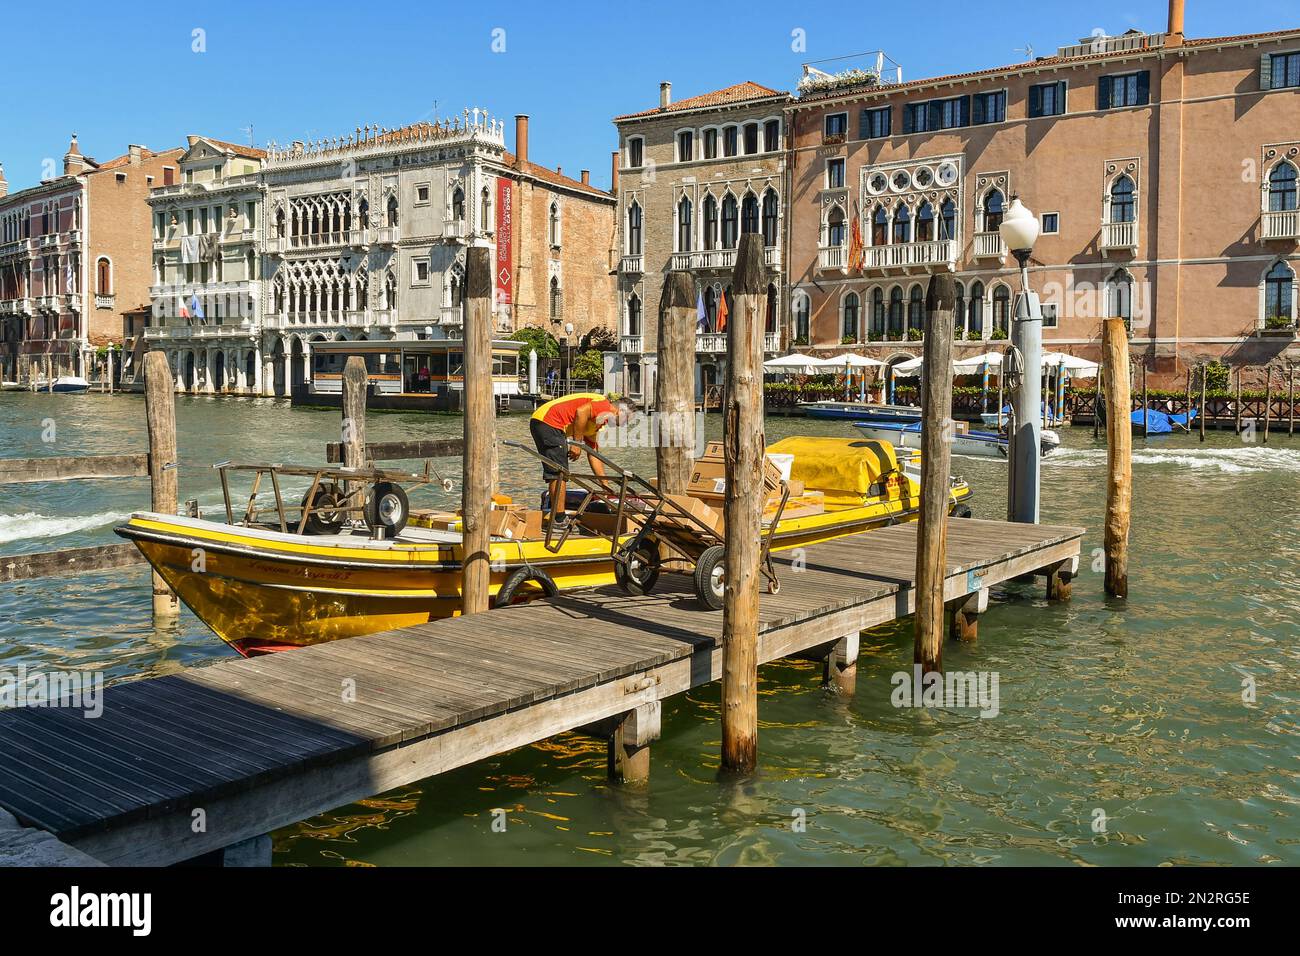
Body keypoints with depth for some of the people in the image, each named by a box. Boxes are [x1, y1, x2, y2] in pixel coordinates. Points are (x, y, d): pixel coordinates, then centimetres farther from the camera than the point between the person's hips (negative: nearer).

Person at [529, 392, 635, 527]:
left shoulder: (594, 424, 25)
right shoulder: (604, 405, -3)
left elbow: (593, 455, 26)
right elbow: (581, 412, -22)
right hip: (548, 422, -10)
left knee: (555, 474, 15)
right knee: (559, 473, -7)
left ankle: (554, 519, 19)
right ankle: (559, 520, -5)